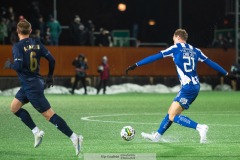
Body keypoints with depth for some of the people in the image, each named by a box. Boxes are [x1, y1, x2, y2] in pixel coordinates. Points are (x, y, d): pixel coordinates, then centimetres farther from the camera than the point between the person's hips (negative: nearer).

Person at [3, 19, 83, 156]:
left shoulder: (17, 47, -14)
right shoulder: (37, 43, 6)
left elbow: (19, 65, -24)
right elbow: (51, 59, 3)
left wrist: (9, 65, -3)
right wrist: (50, 77, 16)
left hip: (31, 86, -8)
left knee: (49, 114, -9)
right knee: (15, 107, 19)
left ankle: (74, 137, -15)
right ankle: (36, 131, 14)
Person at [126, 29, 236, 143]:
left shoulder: (176, 48, -2)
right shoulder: (195, 50, 14)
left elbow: (155, 57, -2)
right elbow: (210, 63, 19)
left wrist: (136, 65, 2)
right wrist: (227, 74, 30)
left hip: (187, 87, -8)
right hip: (195, 87, 8)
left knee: (173, 116, -8)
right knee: (171, 112, 17)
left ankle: (200, 127, -21)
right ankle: (157, 136, 26)